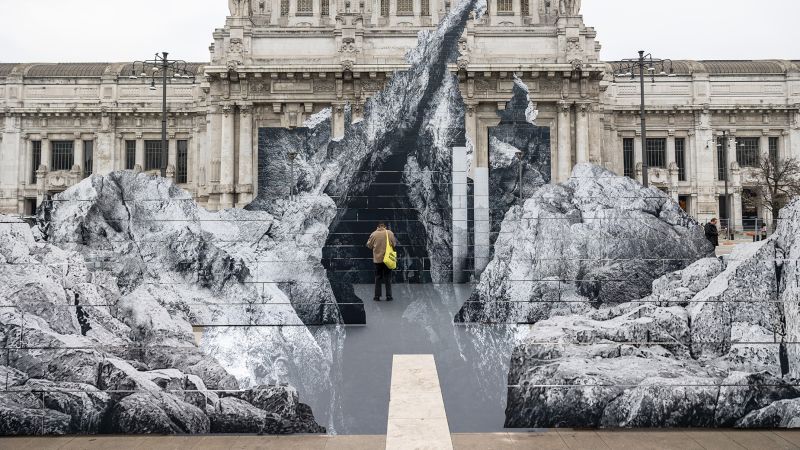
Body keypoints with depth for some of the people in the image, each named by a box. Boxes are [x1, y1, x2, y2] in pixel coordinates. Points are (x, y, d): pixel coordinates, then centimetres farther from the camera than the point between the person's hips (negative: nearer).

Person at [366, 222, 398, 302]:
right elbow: (394, 244, 0)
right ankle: (389, 296, 8)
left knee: (378, 278, 9)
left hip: (377, 259, 0)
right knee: (388, 278, 8)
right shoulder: (390, 233, -6)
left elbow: (369, 245, 1)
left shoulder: (374, 234, -6)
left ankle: (377, 296, 9)